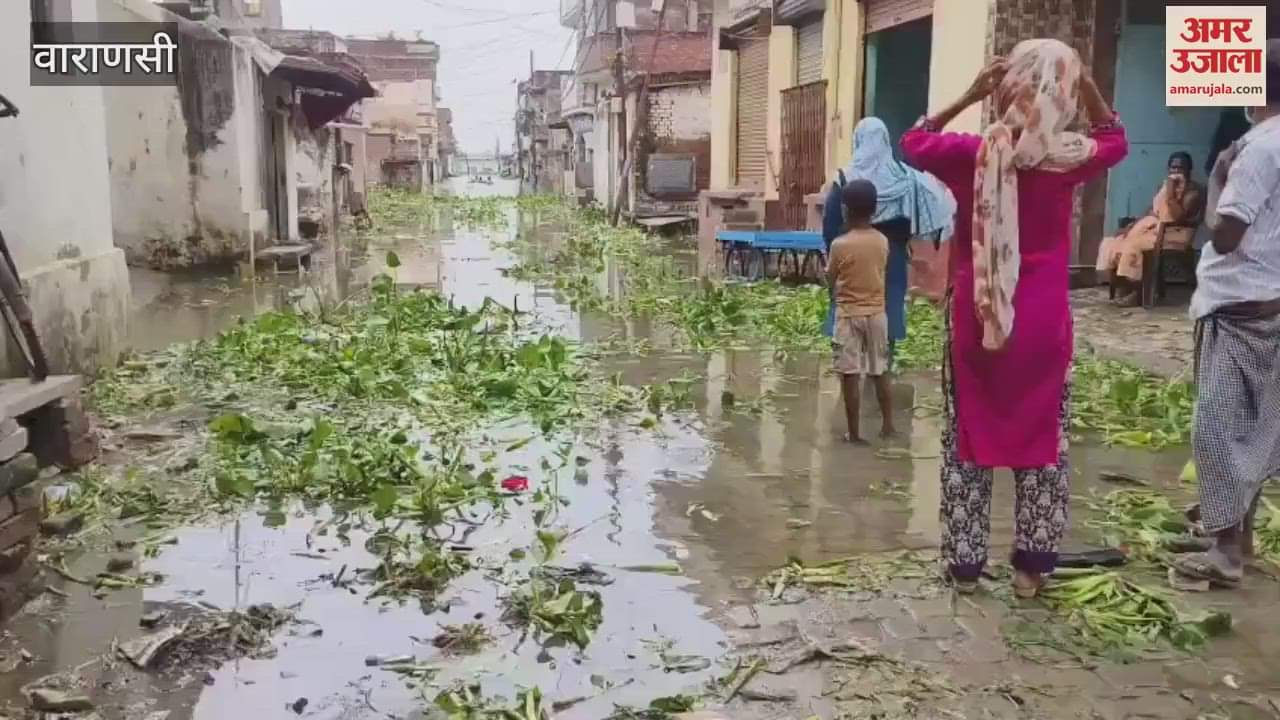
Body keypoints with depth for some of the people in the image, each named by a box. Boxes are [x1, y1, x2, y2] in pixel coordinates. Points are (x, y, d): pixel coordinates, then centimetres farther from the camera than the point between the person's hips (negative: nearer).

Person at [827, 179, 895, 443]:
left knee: (850, 375, 0)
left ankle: (854, 432, 3)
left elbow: (830, 281, -1)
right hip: (877, 313, 4)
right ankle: (888, 424, 22)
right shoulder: (883, 242, -1)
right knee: (881, 372, 15)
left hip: (849, 315, -4)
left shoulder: (840, 245, -13)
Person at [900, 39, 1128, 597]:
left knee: (968, 442, 10)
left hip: (975, 320, 0)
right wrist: (1087, 86, 8)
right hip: (1043, 322, 0)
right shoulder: (1066, 157, -8)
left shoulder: (970, 152, -9)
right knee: (1043, 442, 13)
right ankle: (1031, 563, 17)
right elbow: (1115, 141, 15)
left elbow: (912, 143, 12)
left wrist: (967, 97, 5)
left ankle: (965, 563, 16)